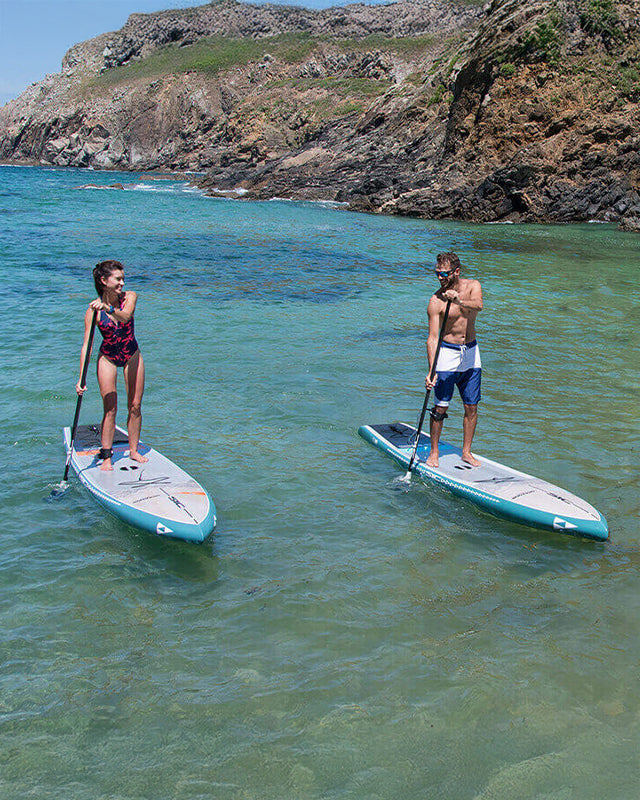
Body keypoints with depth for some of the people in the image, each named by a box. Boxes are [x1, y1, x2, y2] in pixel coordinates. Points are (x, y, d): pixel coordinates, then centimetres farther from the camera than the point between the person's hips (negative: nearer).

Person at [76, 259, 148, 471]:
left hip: (132, 356, 2)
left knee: (135, 406, 5)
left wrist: (108, 308, -56)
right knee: (110, 408, -6)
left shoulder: (129, 297, -13)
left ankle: (134, 450, 20)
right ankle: (106, 456, 3)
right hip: (108, 358, -2)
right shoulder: (94, 309, -17)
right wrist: (81, 379, -25)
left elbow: (125, 316, -35)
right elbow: (86, 345, -18)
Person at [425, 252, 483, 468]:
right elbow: (432, 338, -15)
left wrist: (459, 301, -46)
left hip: (471, 353, 3)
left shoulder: (473, 286, -2)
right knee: (440, 407, -3)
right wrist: (431, 370, -24)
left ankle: (466, 452, 21)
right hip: (447, 354, -3)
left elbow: (478, 305, -25)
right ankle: (434, 452, 11)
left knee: (471, 407, 8)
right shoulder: (436, 301, -11)